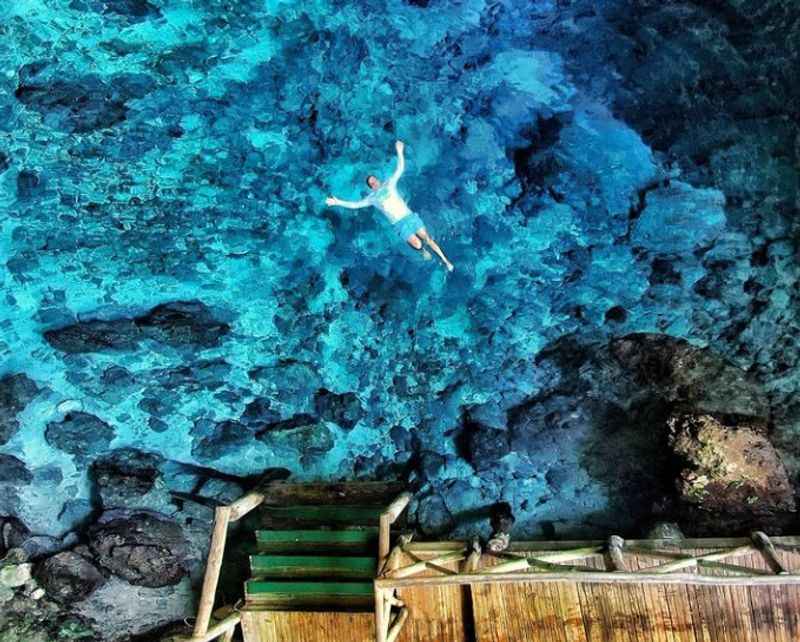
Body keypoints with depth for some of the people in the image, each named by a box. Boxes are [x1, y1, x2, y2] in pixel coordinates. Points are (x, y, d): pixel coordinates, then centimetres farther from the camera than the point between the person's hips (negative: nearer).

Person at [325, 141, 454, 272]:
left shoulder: (389, 184, 11)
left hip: (410, 217, 1)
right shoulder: (372, 198, 9)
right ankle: (422, 250, 22)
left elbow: (400, 169, 8)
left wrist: (399, 152, -2)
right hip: (399, 225, -1)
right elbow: (355, 204, 7)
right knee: (417, 244, -15)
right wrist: (338, 202, 0)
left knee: (427, 238, -2)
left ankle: (445, 261, 7)